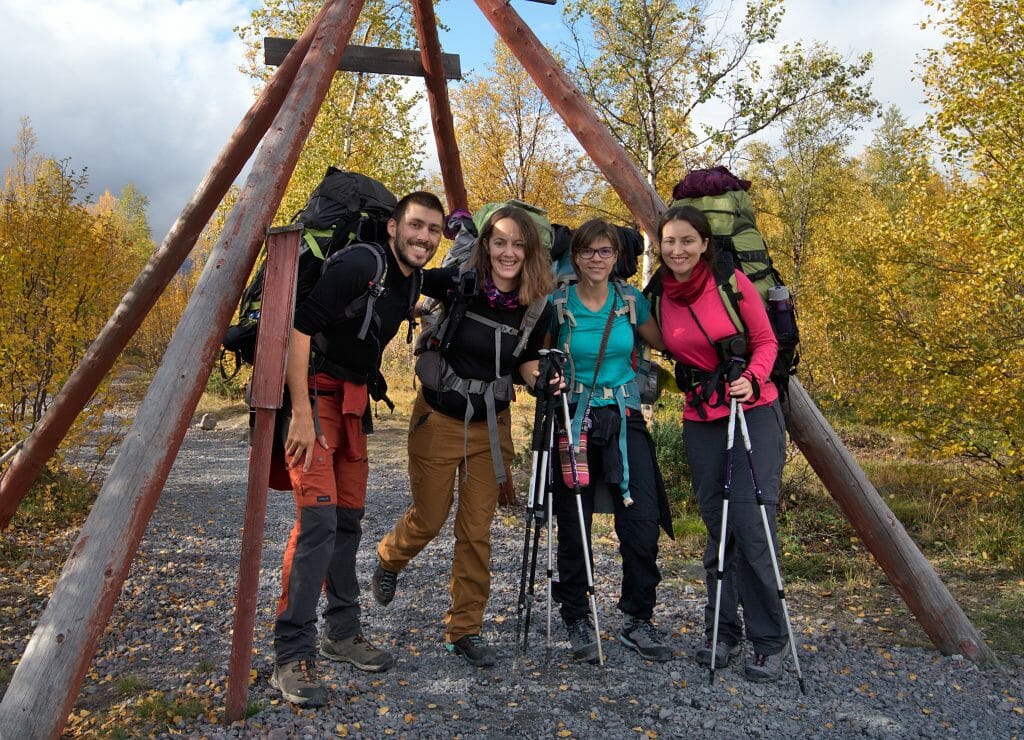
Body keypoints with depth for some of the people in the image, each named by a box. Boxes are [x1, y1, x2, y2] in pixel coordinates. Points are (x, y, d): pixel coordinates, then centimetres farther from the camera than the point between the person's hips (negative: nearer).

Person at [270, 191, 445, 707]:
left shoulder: (414, 283, 9)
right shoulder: (359, 266, -18)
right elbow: (298, 326, -24)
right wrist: (301, 413, -27)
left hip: (353, 402, 9)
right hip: (315, 394, -8)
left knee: (348, 518, 12)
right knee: (318, 519, -15)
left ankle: (341, 634, 25)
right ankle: (291, 659, -6)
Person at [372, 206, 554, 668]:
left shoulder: (537, 308, -7)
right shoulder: (459, 283, -14)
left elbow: (528, 363, 4)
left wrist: (546, 378, -15)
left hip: (491, 426, 2)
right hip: (439, 420, -2)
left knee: (477, 530, 5)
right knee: (428, 518, 11)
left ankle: (464, 630, 21)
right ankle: (388, 561, 46)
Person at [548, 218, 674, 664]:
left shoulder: (631, 300, 3)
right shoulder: (557, 304, -4)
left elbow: (662, 343, 16)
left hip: (625, 418, 2)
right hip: (574, 420, -1)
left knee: (643, 521, -6)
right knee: (574, 525, 4)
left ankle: (637, 621, 12)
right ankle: (577, 620, 22)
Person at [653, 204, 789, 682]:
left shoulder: (732, 283, -6)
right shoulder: (657, 296, 4)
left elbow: (765, 341, 0)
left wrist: (751, 380, -18)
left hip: (754, 412, -4)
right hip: (700, 418, 4)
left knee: (751, 522, -10)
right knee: (716, 525, 8)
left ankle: (769, 642, 2)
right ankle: (722, 632, 20)